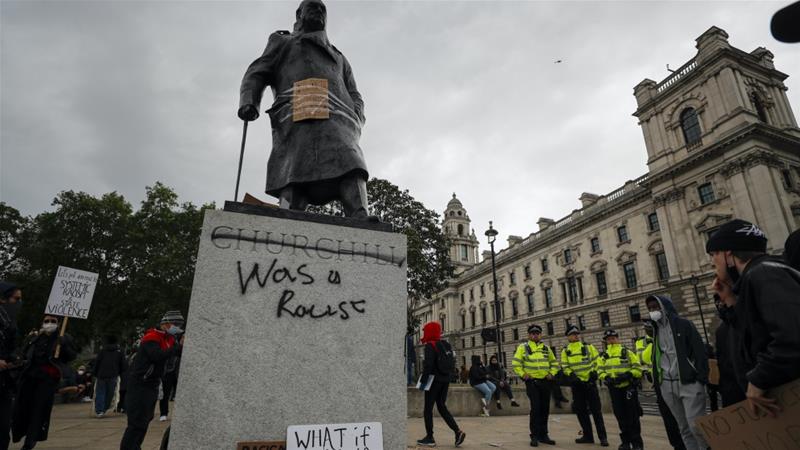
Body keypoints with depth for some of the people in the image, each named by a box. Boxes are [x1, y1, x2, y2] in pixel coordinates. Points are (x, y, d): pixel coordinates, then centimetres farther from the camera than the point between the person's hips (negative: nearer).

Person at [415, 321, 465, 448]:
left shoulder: (430, 346, -16)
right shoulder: (446, 345, 10)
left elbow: (428, 365, -23)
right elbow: (451, 363, 15)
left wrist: (423, 381, -16)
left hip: (434, 381, -8)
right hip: (445, 380, 8)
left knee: (428, 409, 4)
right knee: (442, 407, 15)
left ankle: (429, 438, 10)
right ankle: (458, 432, 4)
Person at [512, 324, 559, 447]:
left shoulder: (547, 348, 13)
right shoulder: (523, 347, -1)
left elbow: (555, 363, 21)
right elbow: (516, 363, -4)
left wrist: (551, 373, 6)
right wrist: (523, 374, -11)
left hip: (545, 382, 5)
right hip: (532, 382, -4)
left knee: (545, 409, 9)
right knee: (535, 409, -10)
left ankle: (543, 435, 21)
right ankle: (534, 436, 0)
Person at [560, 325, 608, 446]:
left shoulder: (588, 347, 3)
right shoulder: (565, 351, 6)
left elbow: (597, 360, 4)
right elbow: (564, 366, 3)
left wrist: (594, 371, -9)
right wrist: (571, 375, -13)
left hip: (590, 382, -2)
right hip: (576, 384, 2)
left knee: (596, 410, -1)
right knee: (581, 410, 8)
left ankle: (603, 437, 6)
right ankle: (587, 436, 19)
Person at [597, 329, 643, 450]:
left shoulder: (627, 352, 1)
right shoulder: (603, 356, 9)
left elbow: (638, 369, -4)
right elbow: (600, 371, 3)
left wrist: (627, 375, -20)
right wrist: (607, 378, -16)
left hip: (628, 387, -3)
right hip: (614, 389, 3)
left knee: (632, 416, 1)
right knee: (620, 416, 10)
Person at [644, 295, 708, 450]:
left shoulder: (684, 324, -3)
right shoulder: (655, 330, 13)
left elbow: (700, 352, -8)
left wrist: (702, 379, -15)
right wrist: (657, 381, 9)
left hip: (689, 382, -5)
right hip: (667, 386, 5)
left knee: (696, 425, -11)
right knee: (684, 428, 10)